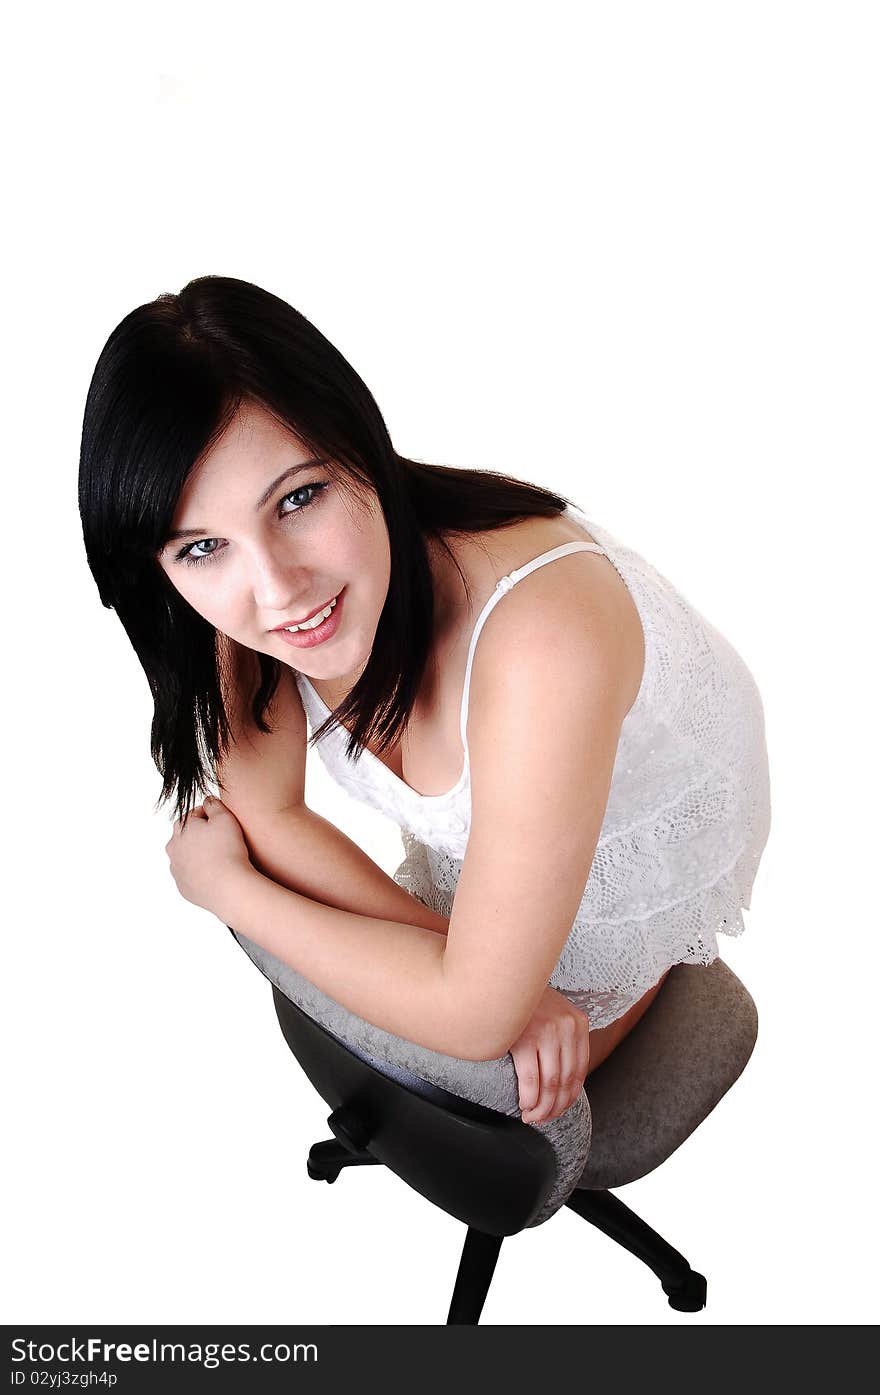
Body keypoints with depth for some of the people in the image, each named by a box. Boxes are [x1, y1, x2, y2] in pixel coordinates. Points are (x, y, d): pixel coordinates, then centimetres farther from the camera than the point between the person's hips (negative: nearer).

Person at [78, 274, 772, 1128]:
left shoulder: (539, 635, -45)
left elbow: (472, 1015, -36)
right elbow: (263, 811, -12)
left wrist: (223, 884, -24)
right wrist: (450, 948, -25)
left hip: (637, 856, -4)